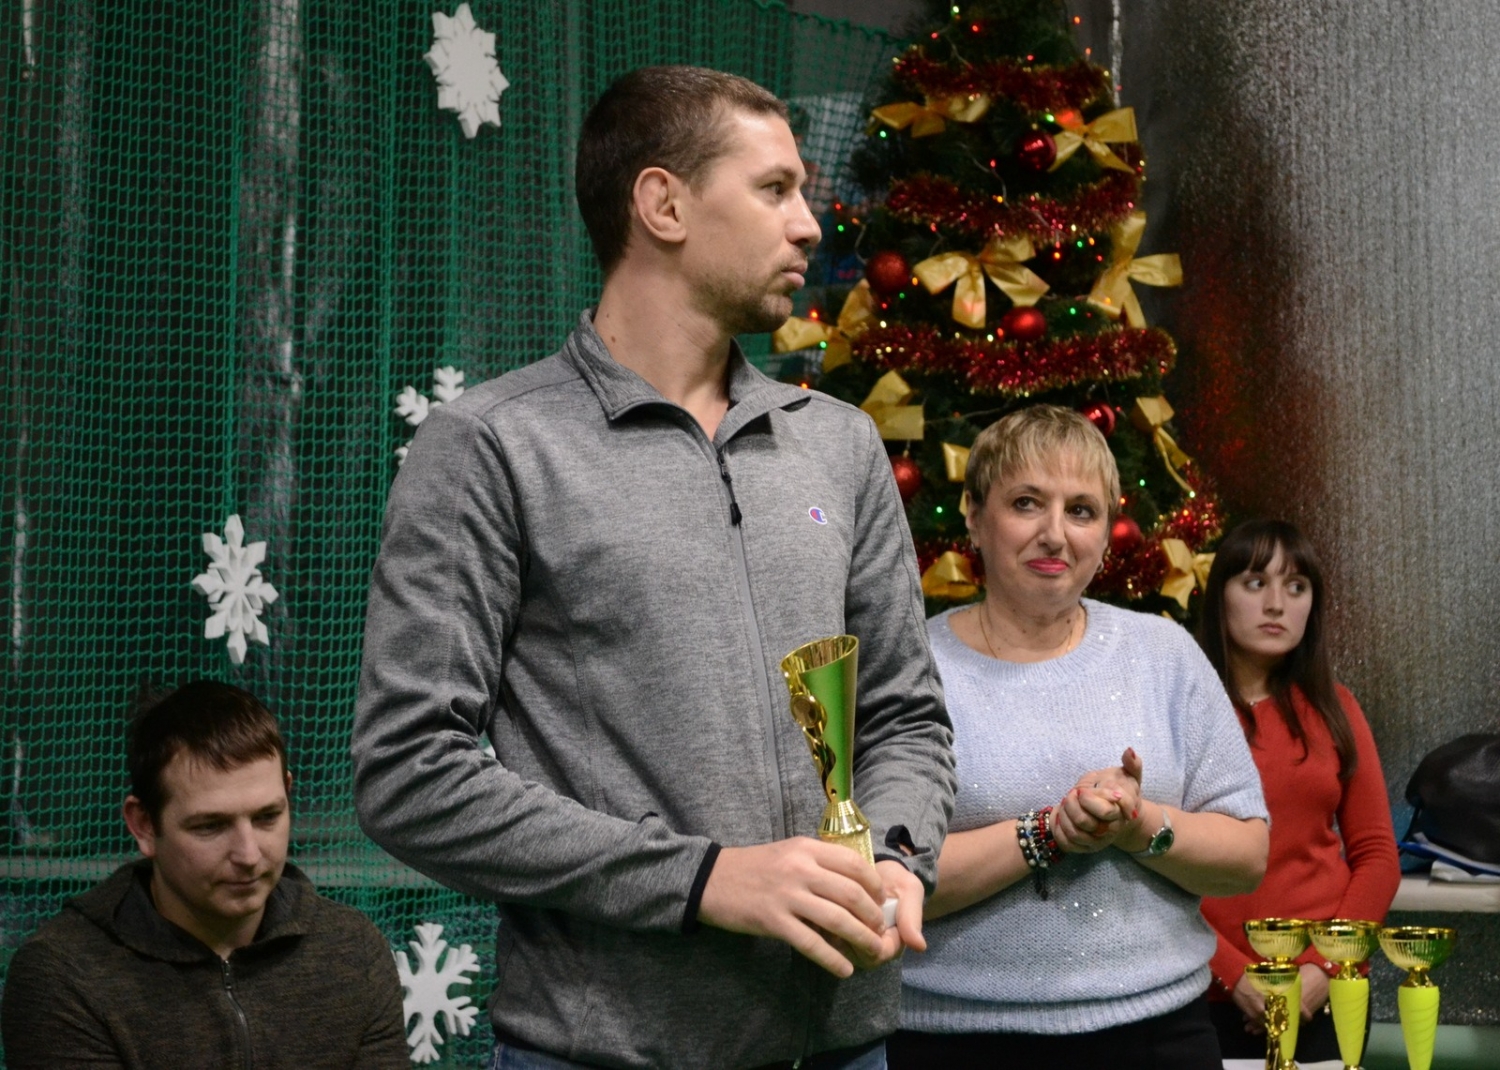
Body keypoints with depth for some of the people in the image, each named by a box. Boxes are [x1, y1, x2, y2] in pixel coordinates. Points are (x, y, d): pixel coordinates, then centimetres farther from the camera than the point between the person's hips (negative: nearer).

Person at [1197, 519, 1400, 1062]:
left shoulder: (1332, 708, 8)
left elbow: (1377, 854, 6)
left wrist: (1324, 966, -7)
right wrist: (1233, 973, -14)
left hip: (1327, 995, 3)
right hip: (1208, 996, -3)